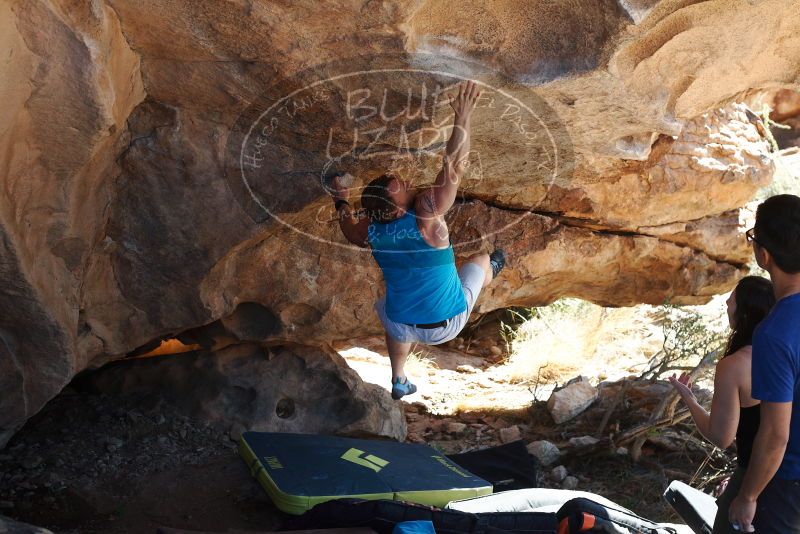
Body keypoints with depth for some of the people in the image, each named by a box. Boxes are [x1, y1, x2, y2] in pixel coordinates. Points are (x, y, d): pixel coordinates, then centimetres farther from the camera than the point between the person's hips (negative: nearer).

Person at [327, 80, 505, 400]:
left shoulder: (370, 232, -12)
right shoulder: (426, 216, -29)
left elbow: (350, 231, 14)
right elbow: (454, 166, -28)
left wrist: (341, 202, 26)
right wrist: (463, 117, -23)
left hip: (402, 326, 3)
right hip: (446, 326, -3)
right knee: (481, 261, 22)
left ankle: (399, 382, 45)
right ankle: (490, 274, 61)